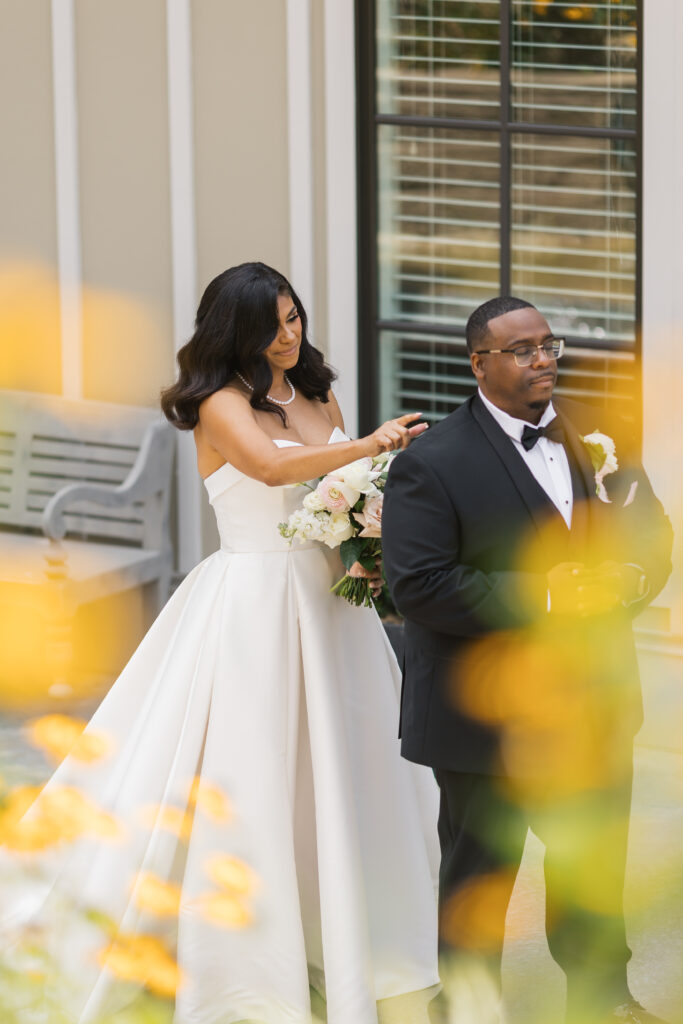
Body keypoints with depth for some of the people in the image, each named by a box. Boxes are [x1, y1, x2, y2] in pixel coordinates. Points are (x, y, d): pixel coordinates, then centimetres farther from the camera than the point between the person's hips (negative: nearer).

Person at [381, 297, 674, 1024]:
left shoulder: (597, 435, 4)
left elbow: (651, 536, 9)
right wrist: (541, 598, -25)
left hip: (596, 705, 5)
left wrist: (627, 581, -15)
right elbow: (418, 585, -22)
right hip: (491, 717, -5)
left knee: (597, 864, 20)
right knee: (478, 879, 10)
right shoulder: (431, 465, -15)